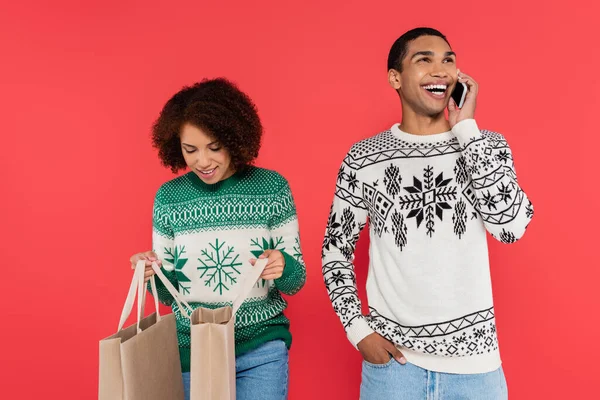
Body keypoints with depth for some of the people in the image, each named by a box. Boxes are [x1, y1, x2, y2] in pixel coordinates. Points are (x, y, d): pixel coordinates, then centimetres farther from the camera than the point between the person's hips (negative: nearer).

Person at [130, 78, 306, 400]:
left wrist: (284, 267, -22)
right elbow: (168, 294, 5)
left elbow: (296, 281, -2)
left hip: (261, 350, -1)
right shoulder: (168, 196, -3)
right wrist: (153, 276, -15)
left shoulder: (272, 187, -7)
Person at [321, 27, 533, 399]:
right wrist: (358, 328, -5)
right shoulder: (364, 157, -3)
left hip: (473, 358, 1)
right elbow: (336, 249, 4)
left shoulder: (486, 145, -1)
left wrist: (466, 128, -15)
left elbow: (511, 225, -17)